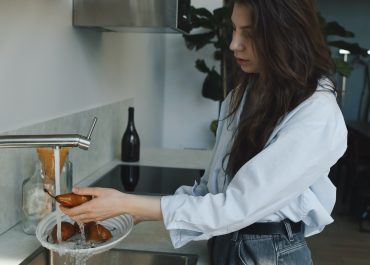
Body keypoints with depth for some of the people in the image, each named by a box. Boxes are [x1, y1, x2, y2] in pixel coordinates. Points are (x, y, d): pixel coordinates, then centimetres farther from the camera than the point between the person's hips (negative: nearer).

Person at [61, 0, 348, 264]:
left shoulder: (317, 116, -24)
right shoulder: (242, 95, 0)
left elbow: (238, 207, -26)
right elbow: (213, 186, 3)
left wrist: (128, 204, -25)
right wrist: (136, 212, -5)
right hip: (224, 240, 6)